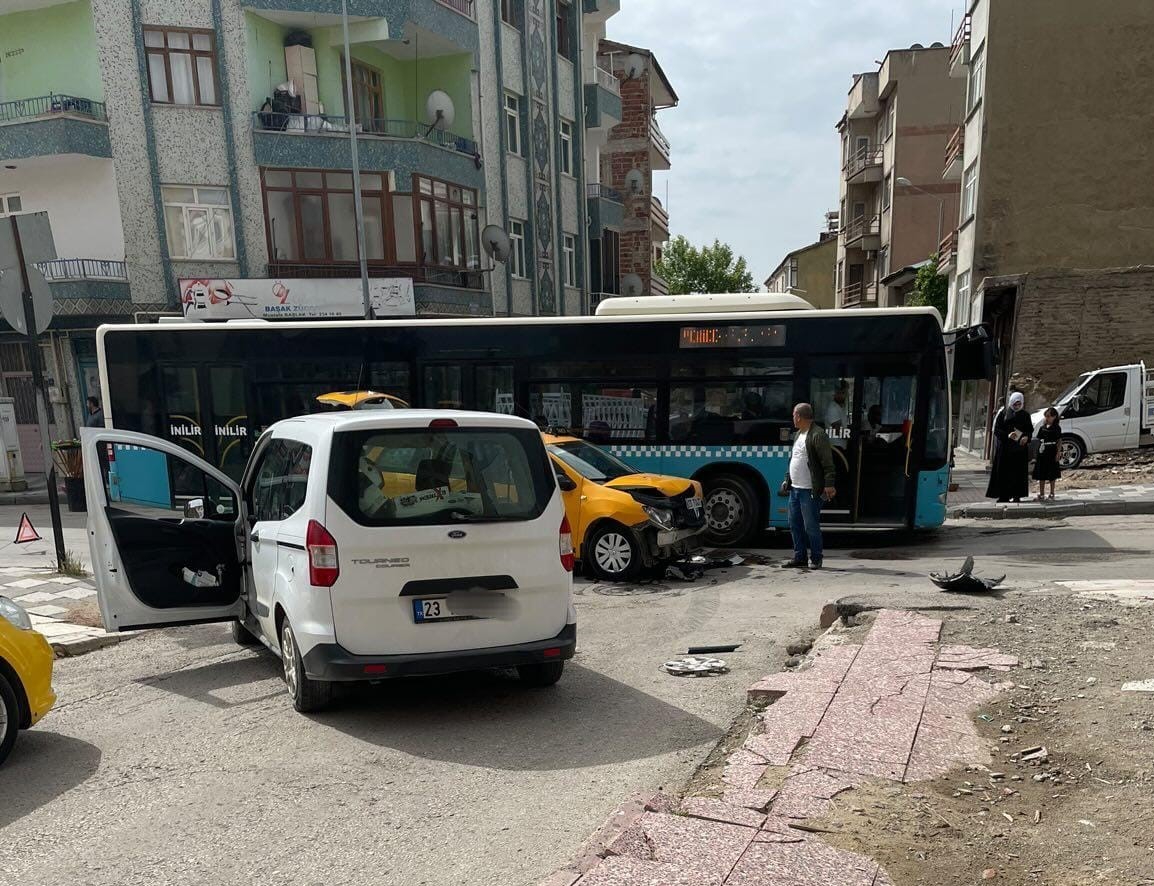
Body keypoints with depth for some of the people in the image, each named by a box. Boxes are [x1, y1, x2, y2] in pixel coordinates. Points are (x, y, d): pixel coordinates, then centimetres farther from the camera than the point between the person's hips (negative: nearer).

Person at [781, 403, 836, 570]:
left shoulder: (818, 435, -12)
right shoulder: (799, 434, 17)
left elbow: (828, 462, -17)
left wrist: (829, 484, -22)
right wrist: (787, 480, 23)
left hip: (810, 491, -9)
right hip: (795, 489, 9)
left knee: (811, 526, -3)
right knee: (795, 525, 12)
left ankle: (816, 559, 9)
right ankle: (799, 558, 20)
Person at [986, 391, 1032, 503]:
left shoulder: (1025, 415, 10)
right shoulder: (1003, 413, 2)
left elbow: (1030, 429, 12)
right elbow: (997, 429, -3)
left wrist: (1026, 437, -10)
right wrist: (1007, 435, -21)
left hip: (1020, 447, 2)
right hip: (1005, 447, -2)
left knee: (1018, 471, 1)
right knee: (1004, 471, -3)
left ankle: (1017, 495, 7)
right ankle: (1003, 496, 0)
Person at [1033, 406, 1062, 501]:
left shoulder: (1056, 428, -3)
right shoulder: (1042, 428, 9)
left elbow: (1059, 441, -3)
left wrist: (1057, 453, -9)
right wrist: (1037, 453, 8)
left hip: (1051, 454, -4)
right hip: (1042, 454, 4)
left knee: (1052, 475, 5)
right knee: (1041, 475, 6)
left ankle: (1051, 494, 15)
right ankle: (1041, 494, 13)